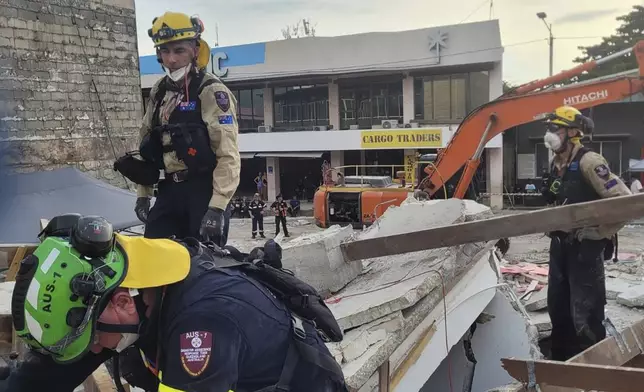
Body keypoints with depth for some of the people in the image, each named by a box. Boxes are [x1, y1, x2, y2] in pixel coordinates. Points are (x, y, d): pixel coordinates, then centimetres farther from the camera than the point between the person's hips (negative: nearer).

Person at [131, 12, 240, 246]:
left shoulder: (212, 91, -9)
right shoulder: (159, 92, 14)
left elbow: (229, 155, -16)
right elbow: (147, 145, 21)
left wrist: (217, 206, -21)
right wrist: (142, 194, 16)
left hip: (205, 190, -7)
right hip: (170, 189, 7)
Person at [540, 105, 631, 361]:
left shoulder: (588, 162, -19)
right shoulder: (556, 164, 8)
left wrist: (599, 233, -17)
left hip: (585, 246, -9)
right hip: (560, 244, 9)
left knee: (584, 314, -6)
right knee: (557, 306, 18)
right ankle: (562, 361, 34)